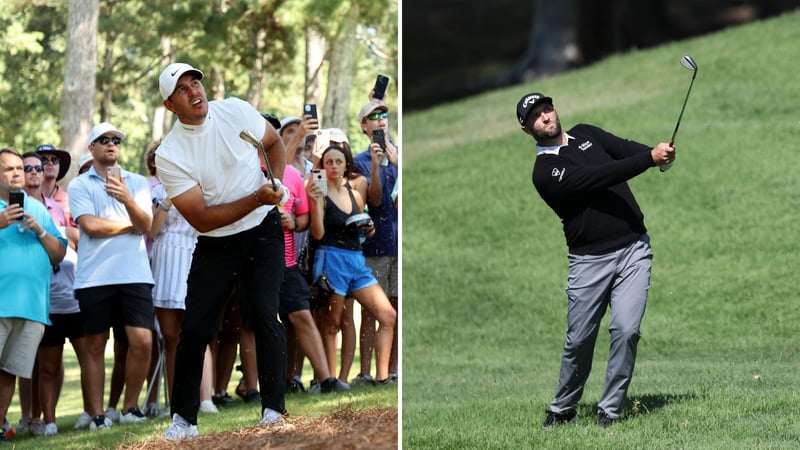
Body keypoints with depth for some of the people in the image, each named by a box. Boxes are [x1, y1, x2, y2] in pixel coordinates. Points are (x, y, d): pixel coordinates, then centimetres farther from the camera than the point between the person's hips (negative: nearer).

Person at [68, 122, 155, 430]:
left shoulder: (137, 183, 14)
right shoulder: (79, 185, 6)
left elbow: (145, 225, 0)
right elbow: (90, 225, -8)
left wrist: (127, 200, -19)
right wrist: (131, 225, 1)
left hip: (134, 275, 1)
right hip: (94, 277, -1)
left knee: (142, 341, -9)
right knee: (96, 346, 0)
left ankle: (130, 407, 6)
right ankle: (97, 414, 4)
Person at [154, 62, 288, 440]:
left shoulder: (237, 111, -6)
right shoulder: (169, 155, -14)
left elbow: (274, 143, 15)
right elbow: (202, 219, -17)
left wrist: (275, 183, -5)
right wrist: (257, 199, -26)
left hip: (263, 234, 0)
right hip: (214, 246, 0)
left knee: (264, 315, -16)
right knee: (194, 328, -3)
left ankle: (274, 410, -11)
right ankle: (183, 419, 11)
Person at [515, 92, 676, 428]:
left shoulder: (585, 134, 11)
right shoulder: (544, 172, -9)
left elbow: (626, 149, -2)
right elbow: (597, 178, -21)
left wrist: (659, 153, -24)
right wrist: (650, 158, -28)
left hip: (633, 248, 3)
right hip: (590, 259, -3)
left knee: (626, 330, -10)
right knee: (579, 339, 1)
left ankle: (609, 411, -1)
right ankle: (562, 409, 21)